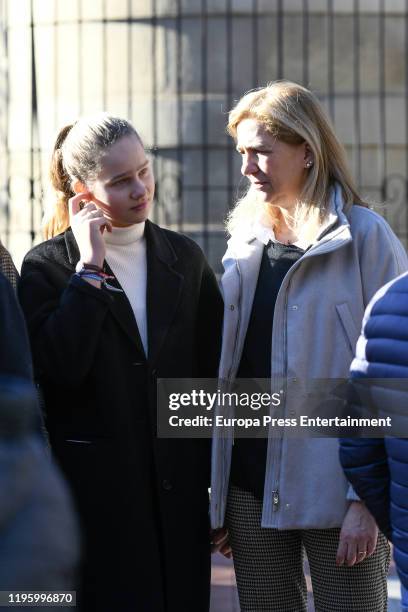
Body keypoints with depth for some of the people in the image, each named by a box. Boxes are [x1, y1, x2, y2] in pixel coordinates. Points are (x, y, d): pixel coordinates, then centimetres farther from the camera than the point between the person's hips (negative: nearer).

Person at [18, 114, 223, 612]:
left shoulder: (184, 258, 8)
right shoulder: (47, 267, -3)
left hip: (179, 491, 4)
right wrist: (89, 267, -16)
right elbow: (61, 366, -19)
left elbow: (212, 373, 11)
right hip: (97, 496, -4)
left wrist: (218, 476, 8)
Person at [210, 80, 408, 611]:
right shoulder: (244, 242, 11)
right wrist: (217, 496, 10)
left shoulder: (365, 237, -5)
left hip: (335, 489, -5)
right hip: (251, 486, 5)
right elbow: (228, 371, 14)